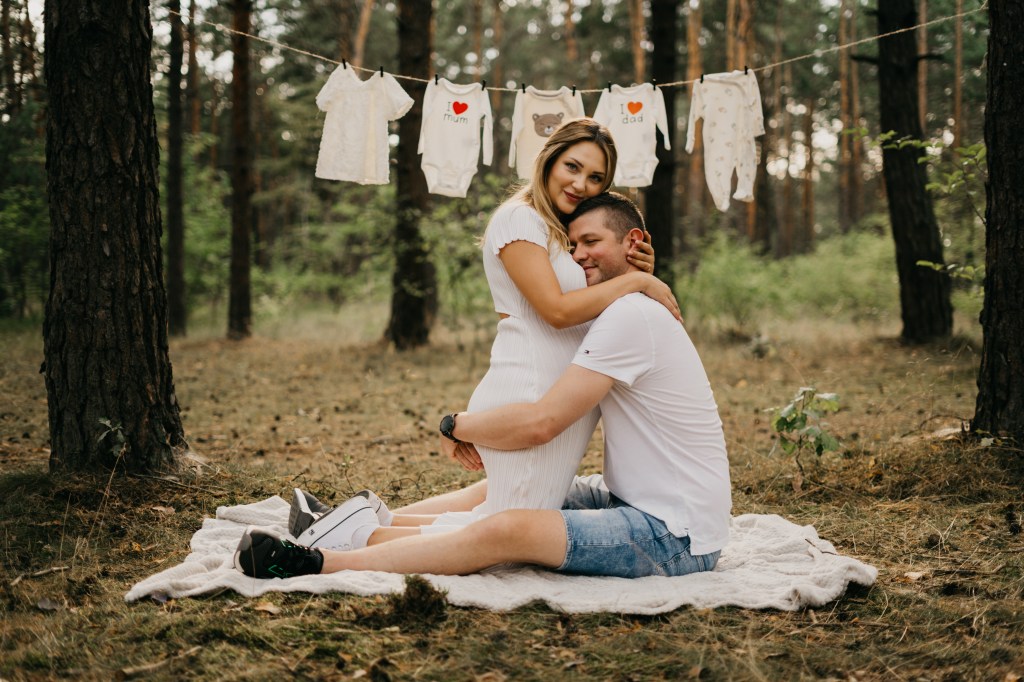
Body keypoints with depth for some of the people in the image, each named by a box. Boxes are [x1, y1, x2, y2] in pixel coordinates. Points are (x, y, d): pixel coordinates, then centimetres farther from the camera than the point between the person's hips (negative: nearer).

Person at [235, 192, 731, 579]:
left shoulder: (630, 316, -16)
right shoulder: (631, 314, 18)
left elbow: (539, 424, -22)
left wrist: (456, 425, -5)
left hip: (676, 536, -11)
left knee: (507, 530, -24)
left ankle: (321, 563, -22)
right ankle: (370, 524, 15)